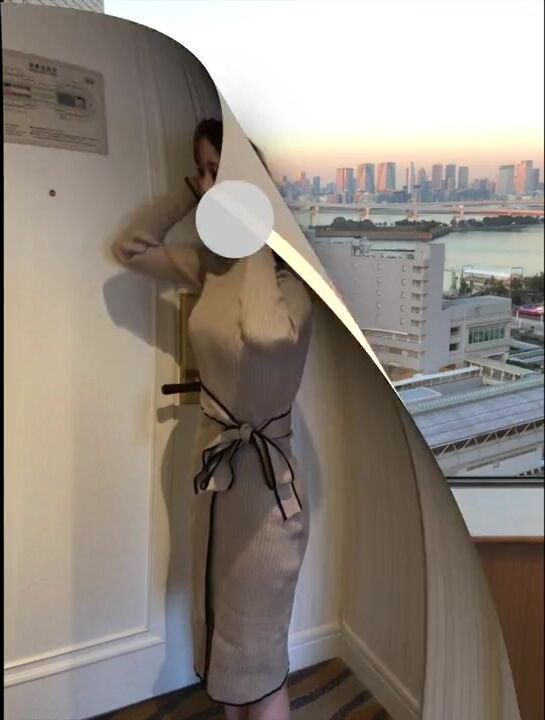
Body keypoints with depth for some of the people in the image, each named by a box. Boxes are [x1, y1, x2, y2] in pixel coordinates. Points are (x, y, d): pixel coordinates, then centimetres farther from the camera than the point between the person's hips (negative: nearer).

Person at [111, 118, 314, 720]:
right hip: (212, 463, 8)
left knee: (256, 661, 11)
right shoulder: (212, 265, 3)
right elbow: (128, 248, 13)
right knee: (221, 648, 24)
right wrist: (190, 196, 3)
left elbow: (267, 335, -41)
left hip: (262, 477, -7)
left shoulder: (289, 273, -19)